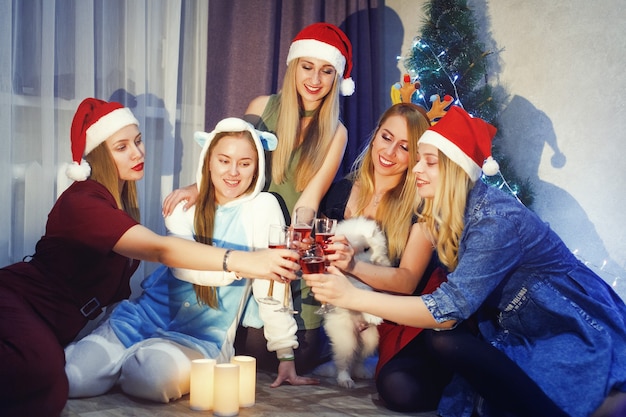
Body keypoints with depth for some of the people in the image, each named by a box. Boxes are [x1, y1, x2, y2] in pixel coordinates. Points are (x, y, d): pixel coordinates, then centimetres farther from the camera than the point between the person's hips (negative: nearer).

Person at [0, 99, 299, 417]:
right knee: (42, 375, -38)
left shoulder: (121, 197, 8)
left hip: (56, 326, 10)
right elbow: (158, 249, -36)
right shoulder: (82, 202, -24)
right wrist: (243, 262, -45)